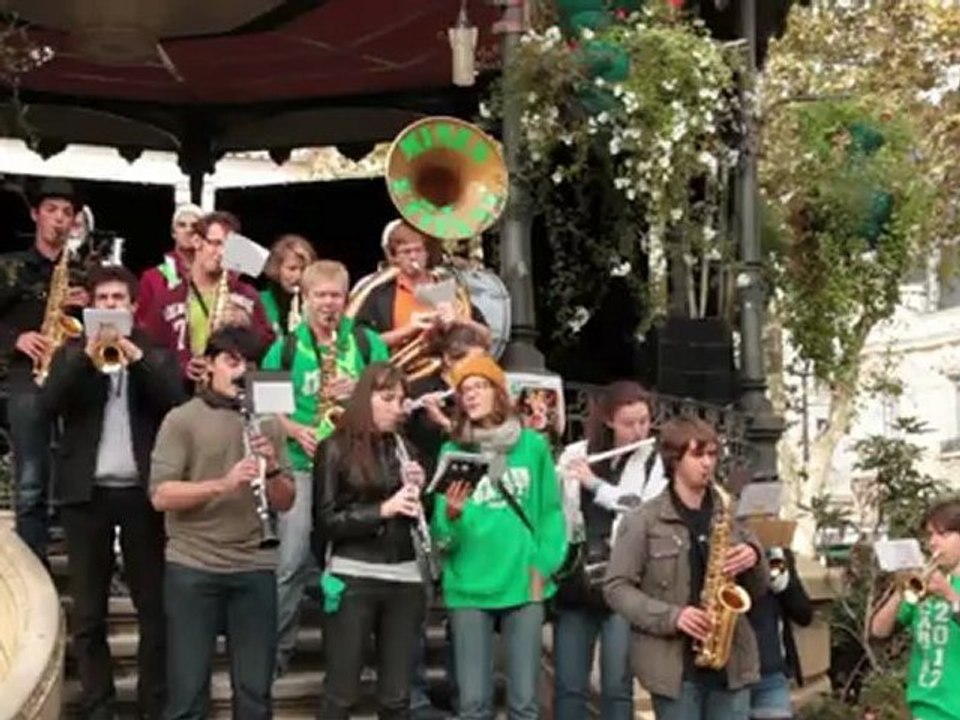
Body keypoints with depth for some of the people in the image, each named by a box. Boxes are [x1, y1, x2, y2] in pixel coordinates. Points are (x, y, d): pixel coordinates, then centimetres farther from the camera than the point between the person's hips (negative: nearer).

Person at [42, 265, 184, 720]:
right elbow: (50, 403, -6)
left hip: (142, 492, 0)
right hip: (87, 492, 1)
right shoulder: (72, 353, 11)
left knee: (154, 606, 2)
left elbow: (175, 402, -7)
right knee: (88, 614, 4)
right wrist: (88, 354, -15)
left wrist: (134, 355, -14)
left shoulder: (156, 355, 10)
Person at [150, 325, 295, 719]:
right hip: (192, 568, -3)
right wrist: (224, 484, -22)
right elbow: (160, 495, -11)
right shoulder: (182, 419, -1)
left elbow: (285, 502, 8)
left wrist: (272, 468, -12)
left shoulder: (267, 423, 10)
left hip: (255, 568, 3)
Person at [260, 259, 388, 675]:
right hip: (303, 463, -1)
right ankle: (277, 646, 7)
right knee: (292, 560, -4)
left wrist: (358, 390, -13)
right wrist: (295, 431, -10)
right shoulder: (286, 348, 6)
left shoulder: (368, 343, 7)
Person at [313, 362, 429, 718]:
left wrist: (419, 489, -2)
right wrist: (383, 508, -17)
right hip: (353, 578, -5)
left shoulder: (404, 447, 13)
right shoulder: (336, 449, -1)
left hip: (405, 579, 5)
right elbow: (326, 521, -8)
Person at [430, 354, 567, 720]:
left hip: (523, 585, 0)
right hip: (469, 588, 0)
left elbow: (551, 511, 5)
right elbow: (442, 535, -1)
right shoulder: (452, 452, 2)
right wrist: (451, 515, -22)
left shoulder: (533, 445, 2)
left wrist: (543, 567, -5)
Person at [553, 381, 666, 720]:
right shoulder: (575, 455, 8)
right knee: (568, 686, 4)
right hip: (576, 581, 2)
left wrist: (595, 483, -15)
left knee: (617, 687, 1)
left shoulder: (655, 461, 1)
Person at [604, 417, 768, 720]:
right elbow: (616, 587, -6)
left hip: (731, 661, 4)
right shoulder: (644, 521, -4)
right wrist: (671, 616, -18)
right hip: (673, 663, -4)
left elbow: (756, 590, 15)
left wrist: (754, 558, -7)